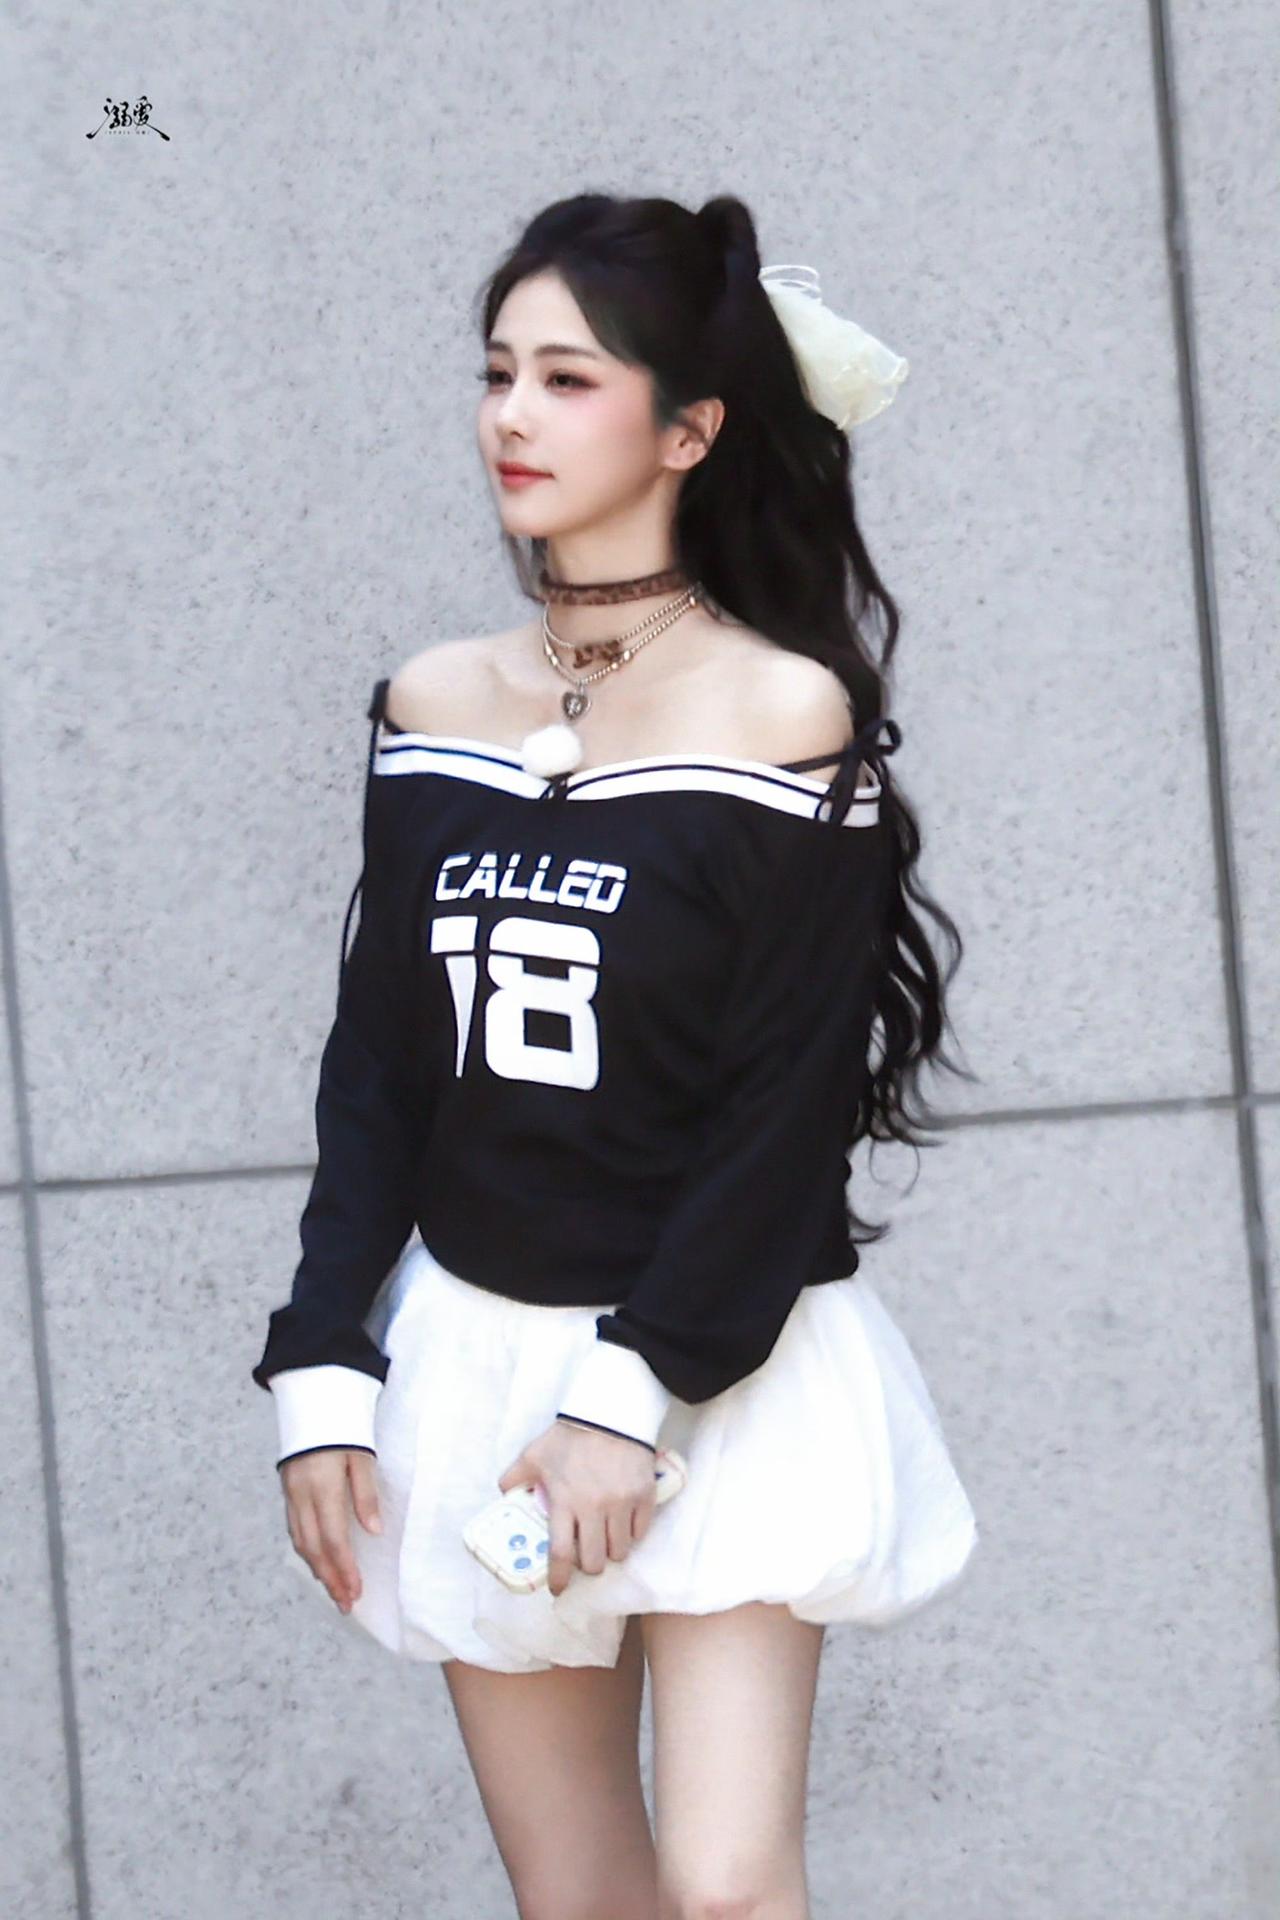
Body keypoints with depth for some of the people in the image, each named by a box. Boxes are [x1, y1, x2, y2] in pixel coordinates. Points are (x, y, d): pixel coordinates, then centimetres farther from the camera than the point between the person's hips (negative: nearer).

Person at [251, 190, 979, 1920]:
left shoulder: (785, 712, -8)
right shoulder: (435, 707, 5)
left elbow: (792, 1107, -12)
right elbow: (376, 1067, 8)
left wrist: (639, 1391, -16)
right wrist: (322, 1375, 1)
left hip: (726, 1373, -4)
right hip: (473, 1354, 4)